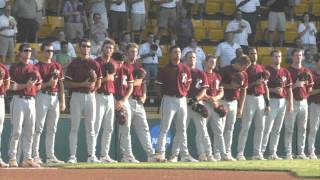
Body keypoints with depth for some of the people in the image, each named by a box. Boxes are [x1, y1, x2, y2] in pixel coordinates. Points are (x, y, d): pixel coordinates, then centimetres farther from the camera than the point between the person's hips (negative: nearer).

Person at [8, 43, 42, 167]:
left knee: (29, 131, 5)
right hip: (19, 100, -6)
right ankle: (12, 159, -6)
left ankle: (27, 158, 9)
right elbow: (12, 86, -10)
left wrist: (35, 85, -2)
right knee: (16, 130, -9)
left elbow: (38, 86, 20)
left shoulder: (34, 68, 16)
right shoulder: (15, 68, -2)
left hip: (31, 100, 6)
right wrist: (26, 85, -20)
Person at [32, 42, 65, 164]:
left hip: (55, 97, 6)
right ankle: (35, 155, -5)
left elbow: (61, 84, 13)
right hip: (42, 96, -6)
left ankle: (50, 156, 12)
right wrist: (48, 84, -20)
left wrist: (62, 101, 7)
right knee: (38, 127, -7)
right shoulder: (38, 66, -3)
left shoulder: (57, 66, 14)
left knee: (52, 129, 8)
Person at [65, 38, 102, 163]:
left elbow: (99, 83, 11)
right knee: (74, 128, -3)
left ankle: (91, 155, 7)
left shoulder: (94, 64, 9)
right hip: (77, 95, -3)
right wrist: (82, 84, -15)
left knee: (90, 127, 4)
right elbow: (67, 83, -4)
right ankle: (72, 156, -3)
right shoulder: (74, 64, 1)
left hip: (90, 95, 3)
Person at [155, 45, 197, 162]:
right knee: (164, 128, -7)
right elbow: (158, 86, -2)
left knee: (181, 129, 10)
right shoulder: (165, 70, -4)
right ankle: (161, 153, -8)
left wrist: (184, 93, 8)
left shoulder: (185, 69, 10)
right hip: (169, 100, -5)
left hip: (182, 100, 5)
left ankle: (184, 154, 15)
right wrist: (164, 95, -6)